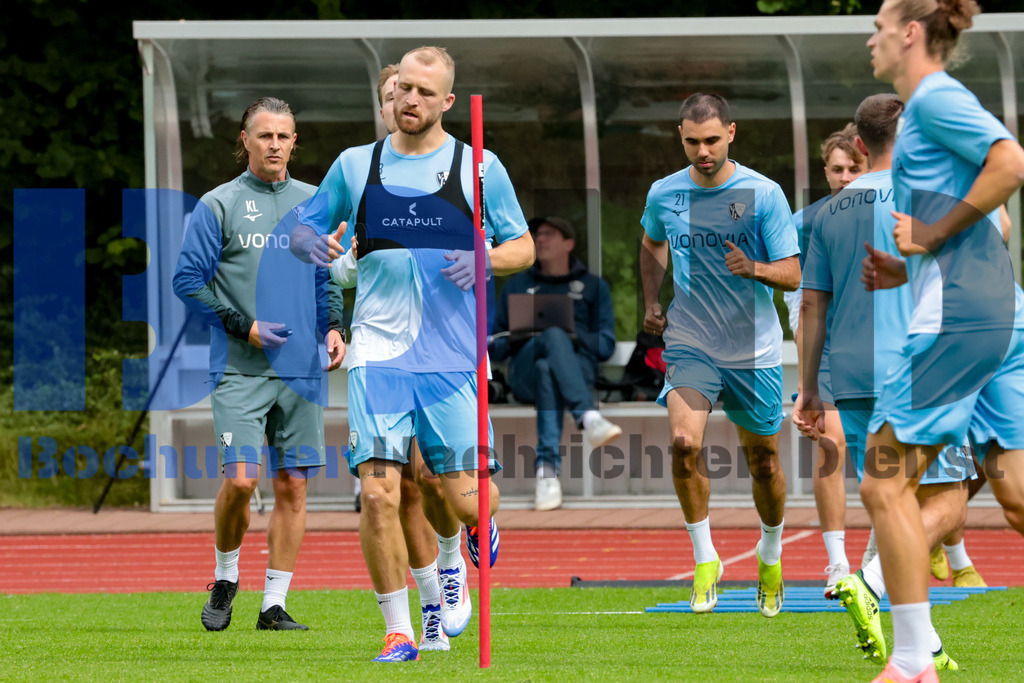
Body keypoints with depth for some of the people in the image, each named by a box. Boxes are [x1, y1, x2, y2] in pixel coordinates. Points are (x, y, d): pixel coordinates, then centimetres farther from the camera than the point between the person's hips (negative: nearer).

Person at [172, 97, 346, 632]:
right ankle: (225, 577, 11)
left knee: (292, 486, 1)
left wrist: (333, 328, 3)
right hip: (240, 368, -4)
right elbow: (188, 280, -1)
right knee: (240, 479, -14)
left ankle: (274, 603, 6)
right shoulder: (218, 205, 1)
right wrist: (245, 327, -10)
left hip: (302, 367, 4)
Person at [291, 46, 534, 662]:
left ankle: (454, 557, 35)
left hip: (453, 353, 0)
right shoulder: (355, 165, 8)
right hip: (378, 351, 0)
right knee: (379, 492, -13)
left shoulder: (480, 167, 5)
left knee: (464, 499, -3)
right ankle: (399, 632, -1)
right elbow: (303, 228, 18)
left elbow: (524, 247, 10)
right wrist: (312, 242, -7)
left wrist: (484, 261, -12)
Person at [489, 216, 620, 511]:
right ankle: (590, 420, -59)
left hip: (579, 366, 0)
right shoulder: (517, 285, 27)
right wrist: (512, 340, -5)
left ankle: (547, 470, -55)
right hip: (523, 373, 0)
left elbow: (605, 345, 12)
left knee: (547, 369, -39)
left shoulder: (594, 287, 24)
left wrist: (575, 337, -8)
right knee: (553, 336, -36)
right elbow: (495, 347, 19)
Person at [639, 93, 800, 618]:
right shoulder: (663, 195, 0)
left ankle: (771, 554, 37)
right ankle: (704, 560, -8)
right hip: (690, 345, 1)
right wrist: (651, 303, 12)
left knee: (763, 461, 9)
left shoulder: (763, 194, -8)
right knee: (684, 442, -23)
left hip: (755, 352, -1)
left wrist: (754, 268, -27)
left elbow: (792, 274, -7)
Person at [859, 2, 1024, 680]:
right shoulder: (929, 109, 23)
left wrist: (934, 235, -15)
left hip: (959, 316, -10)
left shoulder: (935, 98, -6)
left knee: (886, 483, -3)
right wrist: (906, 269, 16)